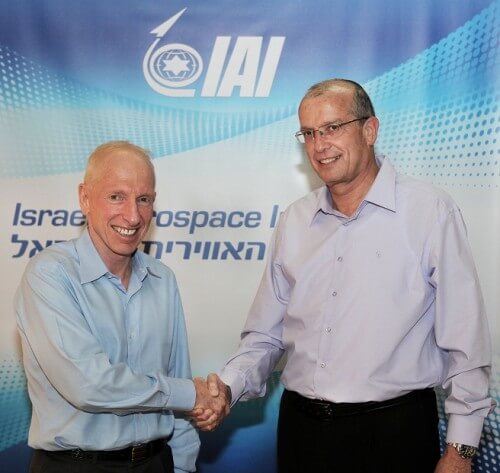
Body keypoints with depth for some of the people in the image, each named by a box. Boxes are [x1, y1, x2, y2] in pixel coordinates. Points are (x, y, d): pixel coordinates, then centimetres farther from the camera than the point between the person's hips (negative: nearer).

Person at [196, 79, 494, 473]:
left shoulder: (431, 212, -7)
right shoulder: (294, 221, 8)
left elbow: (466, 341, -8)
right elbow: (266, 334, 11)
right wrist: (229, 387, -6)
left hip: (394, 433, -4)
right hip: (301, 430, 4)